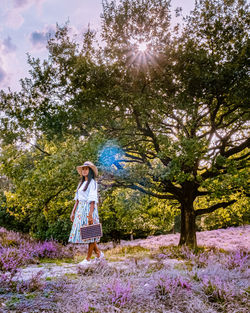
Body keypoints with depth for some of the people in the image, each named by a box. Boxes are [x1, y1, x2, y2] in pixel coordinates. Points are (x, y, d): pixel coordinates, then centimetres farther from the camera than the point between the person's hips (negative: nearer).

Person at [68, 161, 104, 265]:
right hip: (80, 209, 8)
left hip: (88, 209, -8)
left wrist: (90, 214, -21)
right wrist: (73, 212, 13)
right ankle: (99, 254, 22)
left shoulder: (92, 183, -7)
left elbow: (92, 200, -15)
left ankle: (88, 259, 10)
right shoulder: (81, 183, 16)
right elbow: (77, 198, 16)